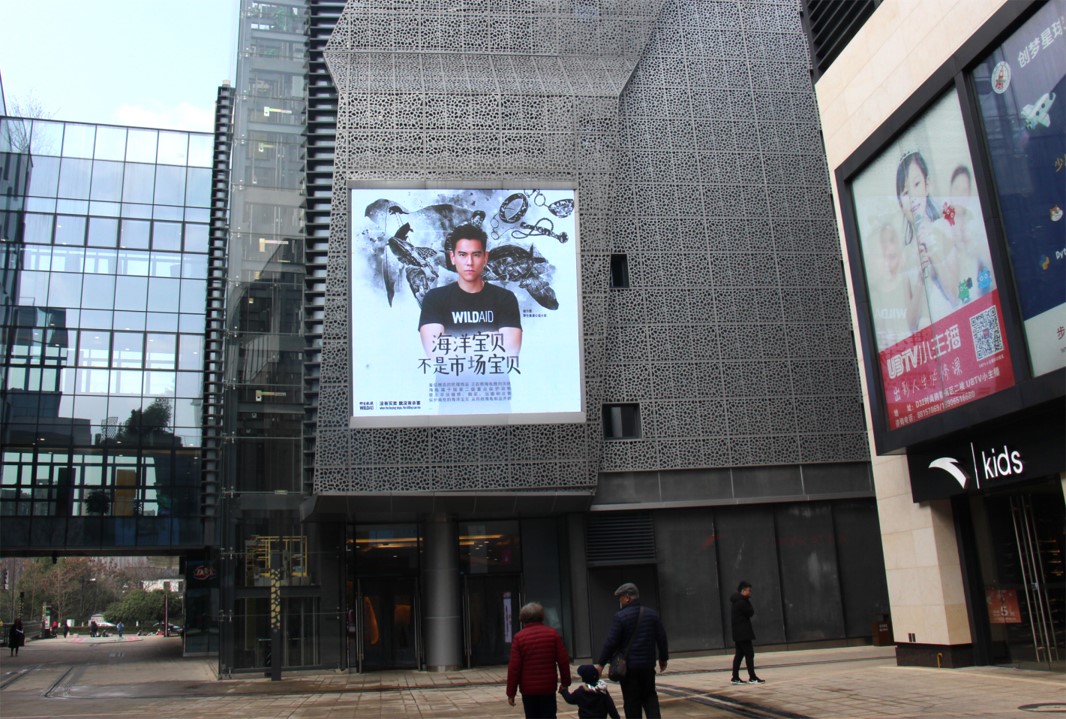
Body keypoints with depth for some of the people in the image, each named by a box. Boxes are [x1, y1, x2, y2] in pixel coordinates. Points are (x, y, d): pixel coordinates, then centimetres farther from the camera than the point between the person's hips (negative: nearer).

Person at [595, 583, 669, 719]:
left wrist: (601, 663, -6)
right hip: (648, 665, 4)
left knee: (632, 701, 5)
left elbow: (611, 642, -14)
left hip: (628, 667, -4)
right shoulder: (652, 614, 3)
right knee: (649, 696, 18)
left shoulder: (620, 616, -12)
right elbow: (662, 638, 7)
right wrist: (663, 658, 20)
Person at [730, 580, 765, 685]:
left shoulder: (738, 601, 17)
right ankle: (752, 678, -6)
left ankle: (735, 677, 11)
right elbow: (750, 612, -13)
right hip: (743, 633, -11)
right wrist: (748, 601, -4)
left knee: (739, 654, 11)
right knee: (749, 654, -7)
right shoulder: (741, 602, -16)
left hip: (738, 633, 11)